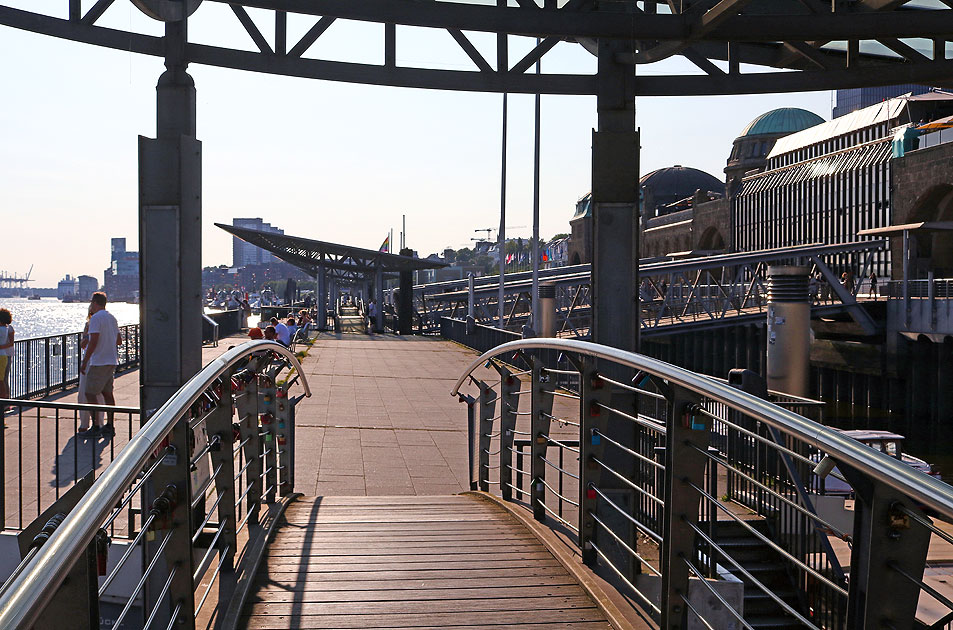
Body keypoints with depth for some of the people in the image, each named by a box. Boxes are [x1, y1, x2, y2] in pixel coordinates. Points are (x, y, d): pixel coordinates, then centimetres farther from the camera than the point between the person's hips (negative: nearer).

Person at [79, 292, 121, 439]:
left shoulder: (96, 318, -12)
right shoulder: (112, 318, 14)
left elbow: (93, 341, -19)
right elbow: (119, 340, 20)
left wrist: (84, 362, -15)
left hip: (99, 362, -9)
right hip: (111, 361, 9)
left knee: (90, 393, -4)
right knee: (107, 393, 11)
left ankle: (95, 427, -6)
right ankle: (109, 427, 13)